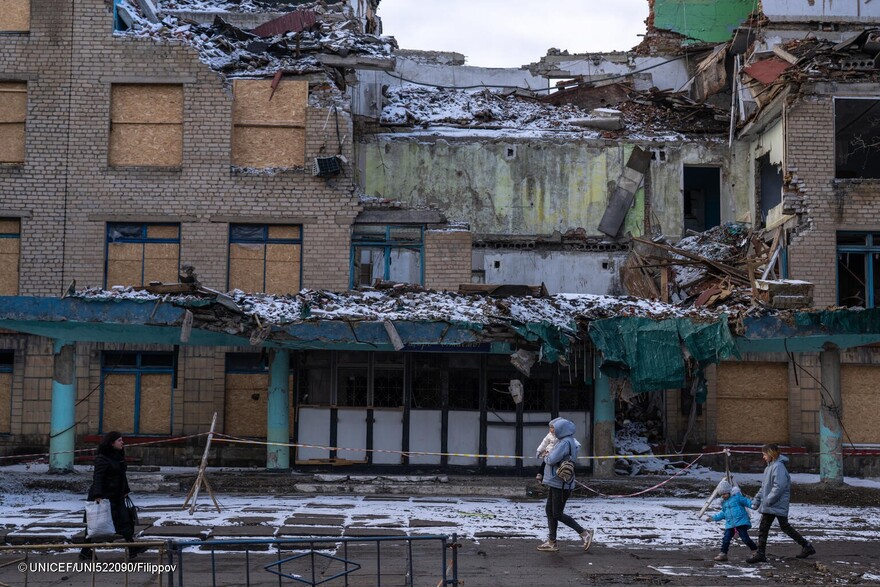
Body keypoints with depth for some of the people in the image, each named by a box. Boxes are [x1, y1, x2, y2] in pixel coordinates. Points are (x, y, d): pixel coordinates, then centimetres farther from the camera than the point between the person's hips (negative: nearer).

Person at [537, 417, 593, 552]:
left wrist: (545, 458, -2)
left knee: (557, 514, -4)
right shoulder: (570, 441, 10)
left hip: (561, 484, -10)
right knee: (549, 511, 12)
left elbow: (552, 460, -26)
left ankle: (584, 533, 3)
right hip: (555, 483, 10)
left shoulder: (565, 443, -20)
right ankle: (552, 542, 17)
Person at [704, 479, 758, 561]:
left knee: (745, 538, -9)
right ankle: (723, 554, 6)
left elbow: (747, 502, -5)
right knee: (726, 538, -1)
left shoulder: (737, 496, -4)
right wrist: (713, 518, 21)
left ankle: (755, 550, 8)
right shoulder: (723, 502, 17)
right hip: (729, 524, 6)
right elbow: (723, 513, 26)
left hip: (741, 522, -6)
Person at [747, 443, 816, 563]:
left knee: (785, 527, 1)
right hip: (768, 506, 9)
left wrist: (768, 501, -23)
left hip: (779, 505, -9)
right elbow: (764, 487, 20)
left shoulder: (778, 467, -17)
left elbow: (779, 487, -25)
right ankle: (760, 554, 9)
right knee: (763, 529, 6)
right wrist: (756, 500, 14)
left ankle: (806, 546, 16)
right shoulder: (769, 467, 13)